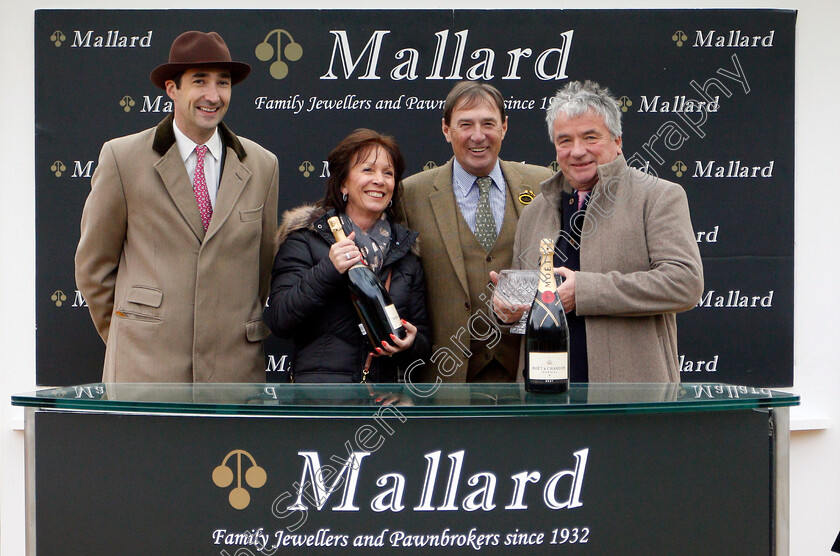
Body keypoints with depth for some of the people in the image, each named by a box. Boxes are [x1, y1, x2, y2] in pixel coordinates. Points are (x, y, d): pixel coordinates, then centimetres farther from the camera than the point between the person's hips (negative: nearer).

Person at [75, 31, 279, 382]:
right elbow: (93, 265, 8)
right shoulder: (123, 157, 2)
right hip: (146, 367, -2)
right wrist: (125, 342, 10)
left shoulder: (262, 166, 10)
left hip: (235, 367, 2)